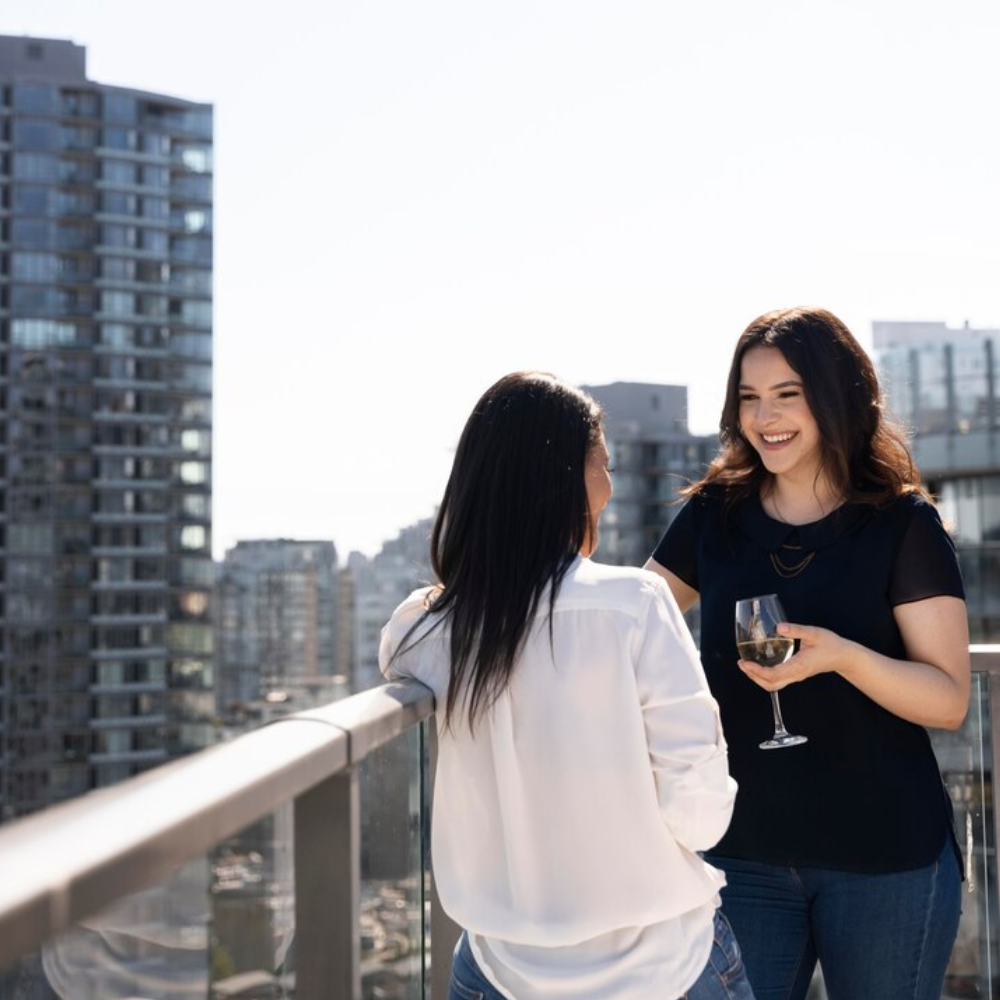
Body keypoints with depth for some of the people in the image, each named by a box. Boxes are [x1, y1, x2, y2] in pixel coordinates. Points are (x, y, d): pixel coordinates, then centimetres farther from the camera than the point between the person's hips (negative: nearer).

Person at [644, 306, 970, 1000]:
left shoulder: (903, 525, -7)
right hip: (743, 850, 3)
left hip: (885, 861, -2)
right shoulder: (714, 514, 1)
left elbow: (949, 700, -10)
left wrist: (840, 654, -27)